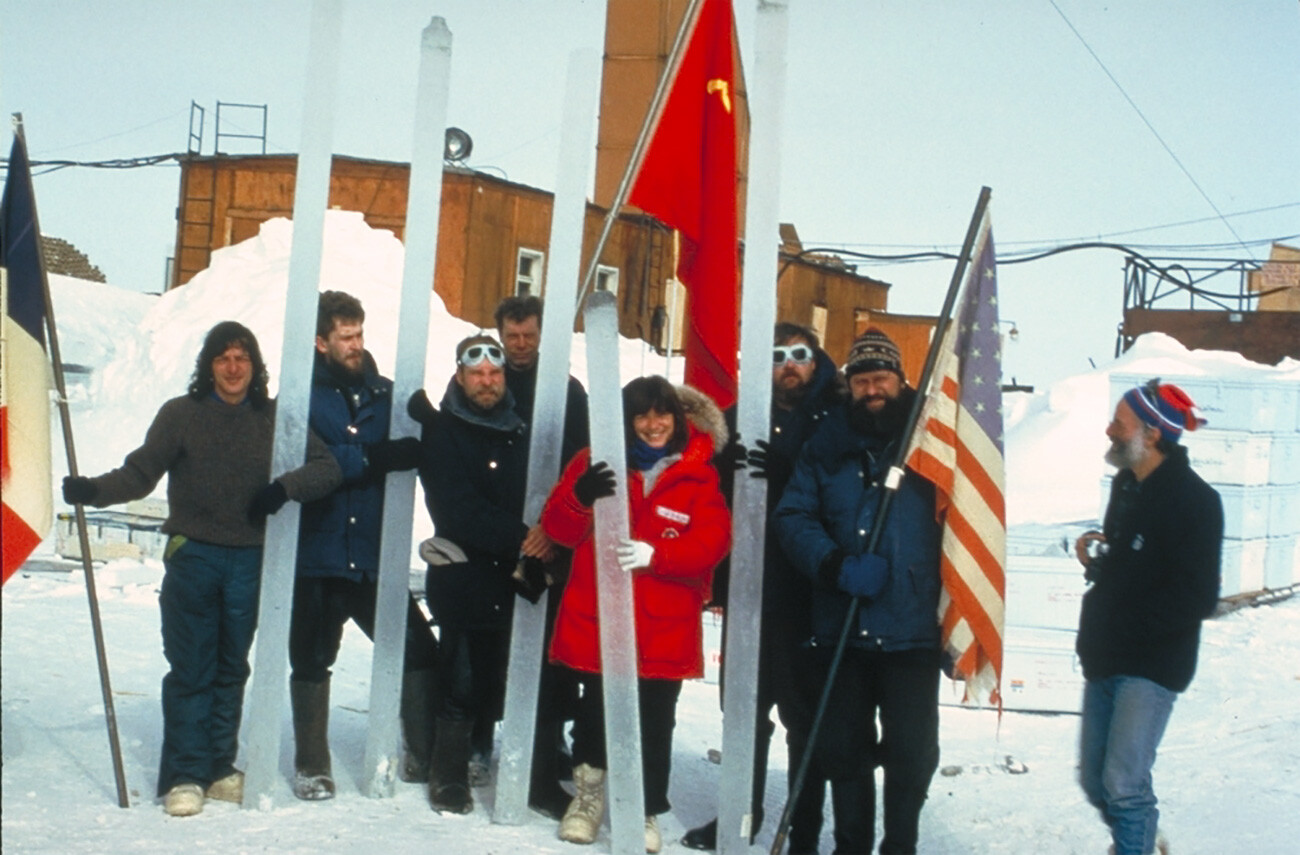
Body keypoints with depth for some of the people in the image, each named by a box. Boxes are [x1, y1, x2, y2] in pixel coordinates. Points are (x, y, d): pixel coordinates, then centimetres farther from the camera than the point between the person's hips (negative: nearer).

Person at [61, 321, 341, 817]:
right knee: (191, 670, -1)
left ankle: (219, 768, 20)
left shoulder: (274, 418, 5)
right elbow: (140, 473, -3)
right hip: (193, 557, -2)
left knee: (232, 670, 10)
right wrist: (92, 490, -20)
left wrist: (285, 487, -17)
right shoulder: (181, 415, 1)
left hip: (249, 561, 2)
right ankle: (183, 776, 4)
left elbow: (326, 468, 0)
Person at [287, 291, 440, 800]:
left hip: (374, 555, 2)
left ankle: (424, 757, 14)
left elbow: (415, 450, 1)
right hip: (316, 555, -2)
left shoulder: (384, 394, 7)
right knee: (312, 661, 8)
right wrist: (371, 459, -21)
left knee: (418, 649, -1)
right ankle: (311, 767, 24)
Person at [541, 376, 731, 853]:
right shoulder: (595, 465, 4)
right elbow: (559, 528, -2)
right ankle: (589, 792, 35)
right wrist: (581, 497, -25)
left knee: (654, 721, 4)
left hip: (665, 628, -1)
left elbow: (711, 541, -10)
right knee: (596, 708, 13)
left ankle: (646, 810, 20)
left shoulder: (699, 475, 1)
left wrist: (654, 554, -26)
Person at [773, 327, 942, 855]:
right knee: (842, 746, 11)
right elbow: (793, 516, 1)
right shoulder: (828, 444, 5)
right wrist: (836, 566, -16)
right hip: (841, 627, 2)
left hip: (912, 628, -2)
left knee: (911, 748, 0)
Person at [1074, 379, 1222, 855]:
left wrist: (1120, 624, -18)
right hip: (1106, 661, 8)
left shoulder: (1193, 499, -15)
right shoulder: (1127, 485, 12)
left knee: (1124, 784, -12)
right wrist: (1095, 558, 3)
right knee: (1095, 781, 13)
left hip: (1151, 667, -8)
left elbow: (1197, 599, -19)